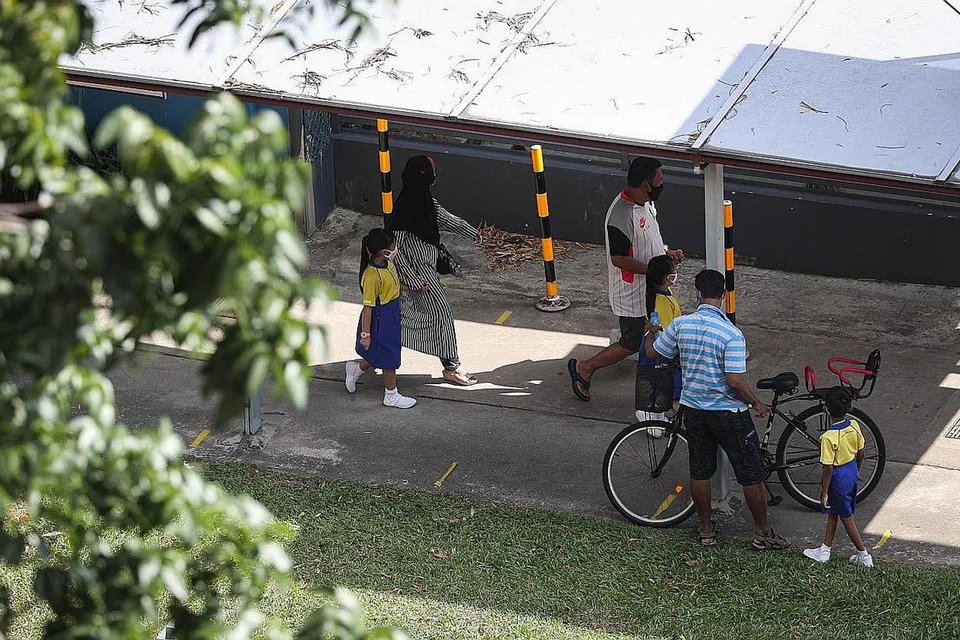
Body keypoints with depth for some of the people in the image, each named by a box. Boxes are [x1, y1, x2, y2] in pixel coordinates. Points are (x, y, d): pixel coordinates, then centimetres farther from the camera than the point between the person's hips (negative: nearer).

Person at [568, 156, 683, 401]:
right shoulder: (622, 215, -30)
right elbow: (619, 258, -27)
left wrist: (667, 252, 1)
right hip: (632, 294, -9)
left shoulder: (646, 203, 1)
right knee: (631, 344, 4)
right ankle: (583, 368, 20)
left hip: (651, 290, 9)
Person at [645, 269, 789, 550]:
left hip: (693, 410, 5)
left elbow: (653, 352, 7)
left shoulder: (681, 324, -9)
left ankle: (706, 530, 29)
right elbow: (735, 381, -25)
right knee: (752, 474, 9)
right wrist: (757, 404, -8)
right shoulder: (731, 334, -22)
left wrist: (653, 332, 29)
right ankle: (762, 533, 17)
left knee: (699, 472, 18)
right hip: (729, 414, -4)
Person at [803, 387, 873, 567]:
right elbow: (860, 453, 4)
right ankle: (825, 550, 35)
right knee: (833, 513, 22)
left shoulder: (829, 437, -29)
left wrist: (825, 492, -12)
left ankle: (864, 556, 18)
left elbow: (828, 468, -23)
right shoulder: (854, 426, -9)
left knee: (846, 517, 10)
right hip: (852, 472, 7)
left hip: (839, 478, -7)